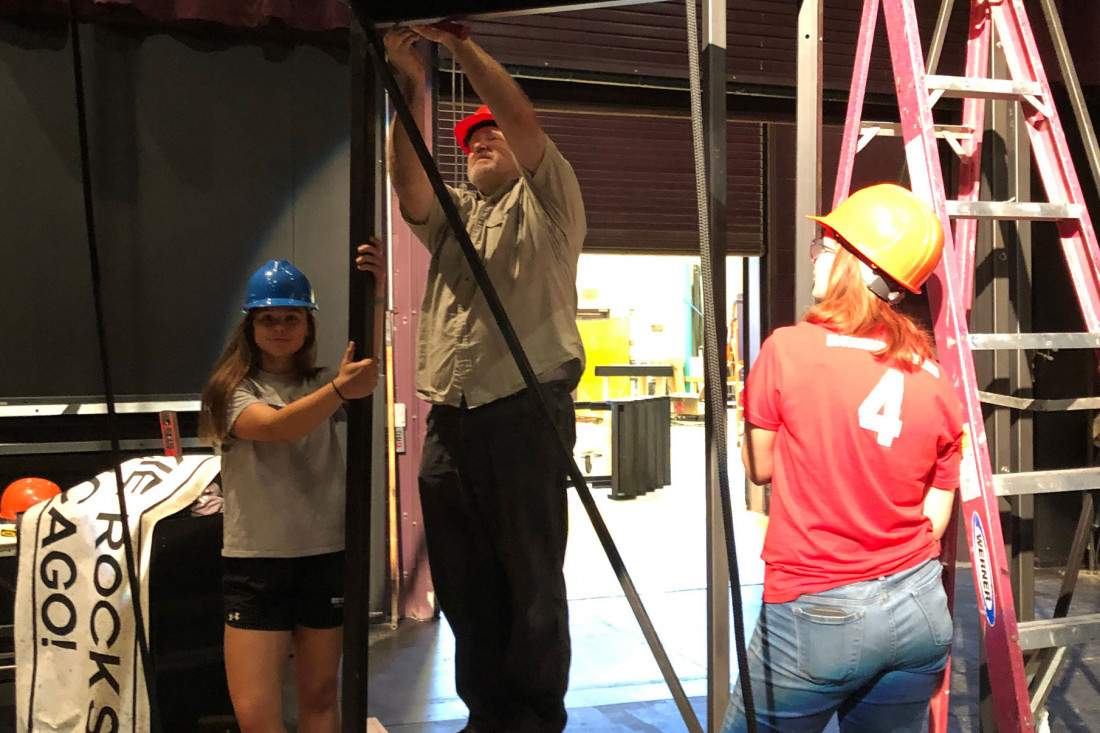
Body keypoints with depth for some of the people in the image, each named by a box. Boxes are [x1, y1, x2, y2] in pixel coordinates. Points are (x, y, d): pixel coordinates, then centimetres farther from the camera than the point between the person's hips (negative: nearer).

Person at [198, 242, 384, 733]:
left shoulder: (323, 384, 9)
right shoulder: (233, 390, 1)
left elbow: (366, 372, -14)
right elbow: (273, 426, -21)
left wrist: (375, 301, -29)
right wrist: (339, 390, -37)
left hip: (325, 555, 2)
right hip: (255, 560, -2)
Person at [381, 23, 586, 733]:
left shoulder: (546, 203, 9)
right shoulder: (451, 214, 23)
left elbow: (525, 120, -7)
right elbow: (409, 182, 2)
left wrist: (459, 43, -6)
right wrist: (412, 89, -6)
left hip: (526, 414, -5)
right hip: (450, 421, 6)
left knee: (532, 579, 0)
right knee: (464, 583, 9)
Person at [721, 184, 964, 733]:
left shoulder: (789, 348, -13)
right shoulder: (938, 380, -1)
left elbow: (759, 466, 0)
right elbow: (935, 520, 5)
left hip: (817, 617, -5)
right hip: (919, 609, 5)